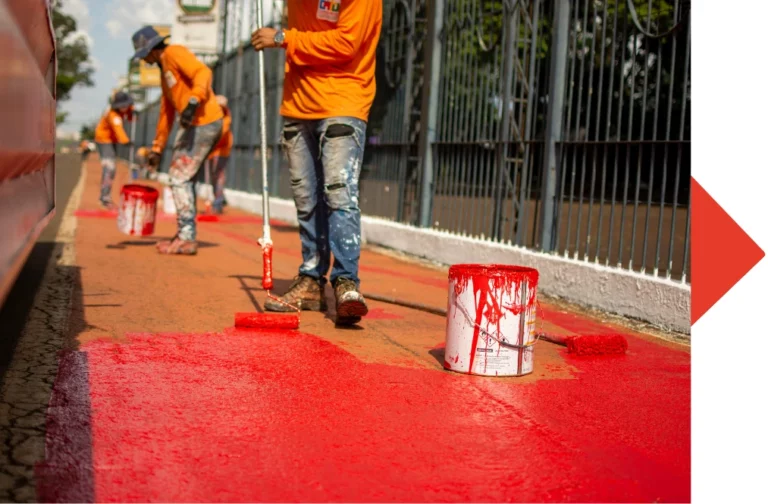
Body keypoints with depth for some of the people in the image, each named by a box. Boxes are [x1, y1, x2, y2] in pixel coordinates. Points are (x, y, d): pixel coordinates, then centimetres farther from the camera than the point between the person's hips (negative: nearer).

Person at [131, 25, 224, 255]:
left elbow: (203, 72, -22)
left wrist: (193, 101, -37)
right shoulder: (164, 71, 24)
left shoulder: (175, 53, -5)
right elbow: (166, 113, 27)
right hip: (191, 125, 10)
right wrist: (157, 149, 27)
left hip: (205, 122, -10)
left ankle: (187, 238, -4)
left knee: (180, 177, -9)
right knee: (182, 177, 15)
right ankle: (186, 235, 22)